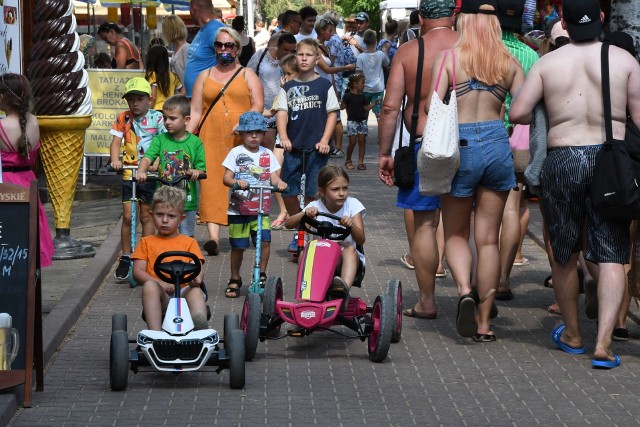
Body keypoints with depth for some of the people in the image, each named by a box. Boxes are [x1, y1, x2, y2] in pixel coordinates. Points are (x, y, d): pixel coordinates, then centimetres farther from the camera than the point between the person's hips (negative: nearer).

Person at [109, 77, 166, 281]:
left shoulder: (156, 118, -4)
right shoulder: (123, 119, 2)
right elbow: (116, 142, -4)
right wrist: (115, 160, -23)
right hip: (129, 173, 1)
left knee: (146, 216, 7)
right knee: (128, 216, -2)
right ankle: (126, 258, 8)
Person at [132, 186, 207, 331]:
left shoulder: (189, 242, 23)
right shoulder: (147, 242, 22)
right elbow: (138, 271, 8)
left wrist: (197, 278, -20)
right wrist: (160, 283, -12)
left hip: (184, 293, 0)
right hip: (161, 295, 0)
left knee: (195, 290, -34)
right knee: (149, 286, -34)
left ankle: (200, 324, -61)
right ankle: (155, 333, -47)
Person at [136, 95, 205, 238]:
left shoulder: (195, 142, -1)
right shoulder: (160, 139, 2)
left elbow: (201, 169, -1)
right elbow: (147, 158, -10)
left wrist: (195, 172, -24)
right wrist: (141, 172, -30)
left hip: (187, 201, -1)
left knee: (188, 236, 9)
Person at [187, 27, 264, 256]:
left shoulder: (247, 75, 12)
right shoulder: (205, 76, 18)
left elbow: (258, 104, 0)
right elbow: (195, 111, 13)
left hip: (241, 138, -1)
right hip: (211, 138, 1)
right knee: (211, 182, -13)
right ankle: (213, 237, -22)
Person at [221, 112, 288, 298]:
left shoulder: (267, 154, 9)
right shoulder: (236, 153, 0)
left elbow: (273, 176, 2)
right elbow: (226, 177, -7)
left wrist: (279, 182, -21)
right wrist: (237, 182, -28)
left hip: (261, 208, 2)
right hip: (239, 208, -2)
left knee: (265, 240, -14)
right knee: (238, 246, 1)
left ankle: (261, 275, 4)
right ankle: (235, 279, 18)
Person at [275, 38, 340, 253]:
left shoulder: (324, 85, 4)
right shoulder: (288, 87, 8)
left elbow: (332, 113, 4)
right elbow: (281, 113, 1)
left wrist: (324, 140, -7)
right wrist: (283, 137, -17)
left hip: (316, 148, -2)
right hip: (293, 147, 2)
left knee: (311, 194, -3)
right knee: (288, 192, 0)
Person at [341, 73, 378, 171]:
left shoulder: (362, 97, 10)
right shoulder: (348, 96, -7)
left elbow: (366, 108, 15)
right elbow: (342, 107, -4)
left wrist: (375, 102, 10)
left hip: (362, 121, 5)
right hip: (352, 121, -5)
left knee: (362, 141, 1)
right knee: (352, 142, -5)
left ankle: (361, 162, 4)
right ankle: (348, 161, 14)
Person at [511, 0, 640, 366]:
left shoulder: (548, 63, 1)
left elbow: (518, 113, -1)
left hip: (563, 160, 1)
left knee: (564, 254, 17)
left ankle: (572, 335, 30)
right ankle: (604, 343, -12)